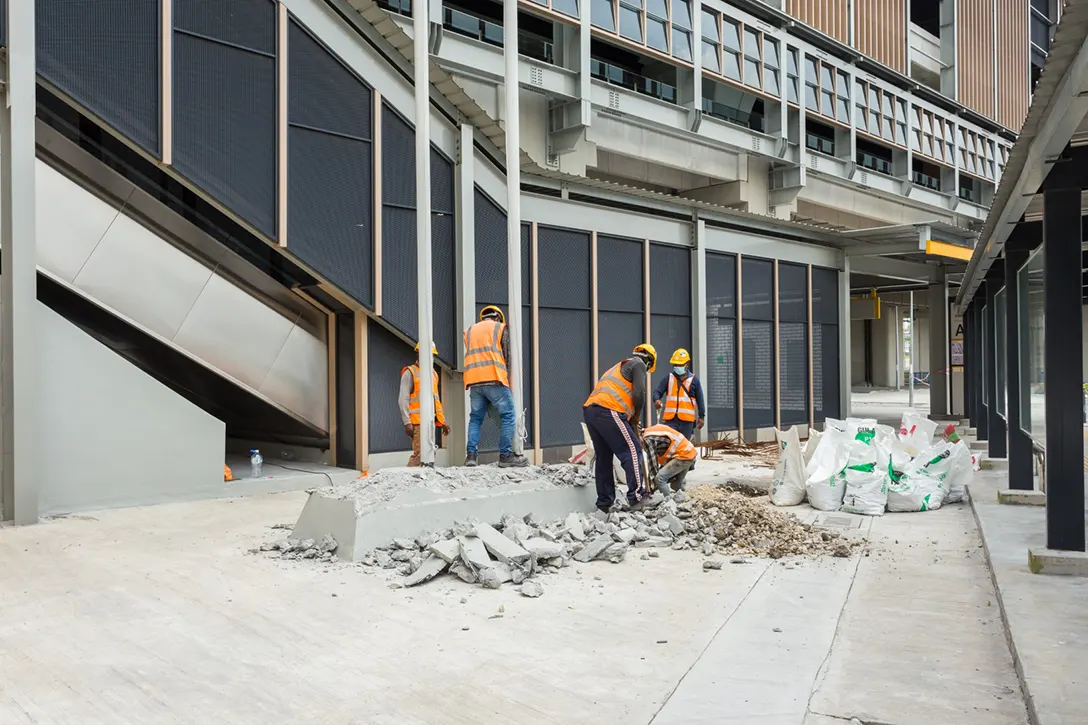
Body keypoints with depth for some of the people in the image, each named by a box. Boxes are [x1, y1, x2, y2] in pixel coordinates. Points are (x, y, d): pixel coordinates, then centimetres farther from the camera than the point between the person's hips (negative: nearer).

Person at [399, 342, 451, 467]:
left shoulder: (433, 374, 20)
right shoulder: (410, 373, -2)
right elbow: (403, 399, -9)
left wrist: (442, 421, 19)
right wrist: (407, 422, -17)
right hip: (417, 422, -7)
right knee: (419, 453, -14)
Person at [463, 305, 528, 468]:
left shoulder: (469, 331, 26)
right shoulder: (501, 328, 13)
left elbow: (471, 354, 19)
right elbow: (508, 355, 6)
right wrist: (507, 377, 13)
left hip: (474, 381, 5)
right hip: (494, 378, -5)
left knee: (475, 418, 11)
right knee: (508, 415, -1)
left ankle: (471, 454, 0)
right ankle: (506, 456, -7)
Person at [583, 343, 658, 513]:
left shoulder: (620, 366, 34)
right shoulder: (638, 364, 8)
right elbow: (639, 394, -6)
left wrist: (631, 419, 27)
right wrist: (637, 415, 9)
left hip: (589, 409, 9)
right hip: (607, 411, -9)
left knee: (603, 456, 14)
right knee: (632, 450, -2)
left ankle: (604, 503, 16)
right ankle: (635, 496, -6)